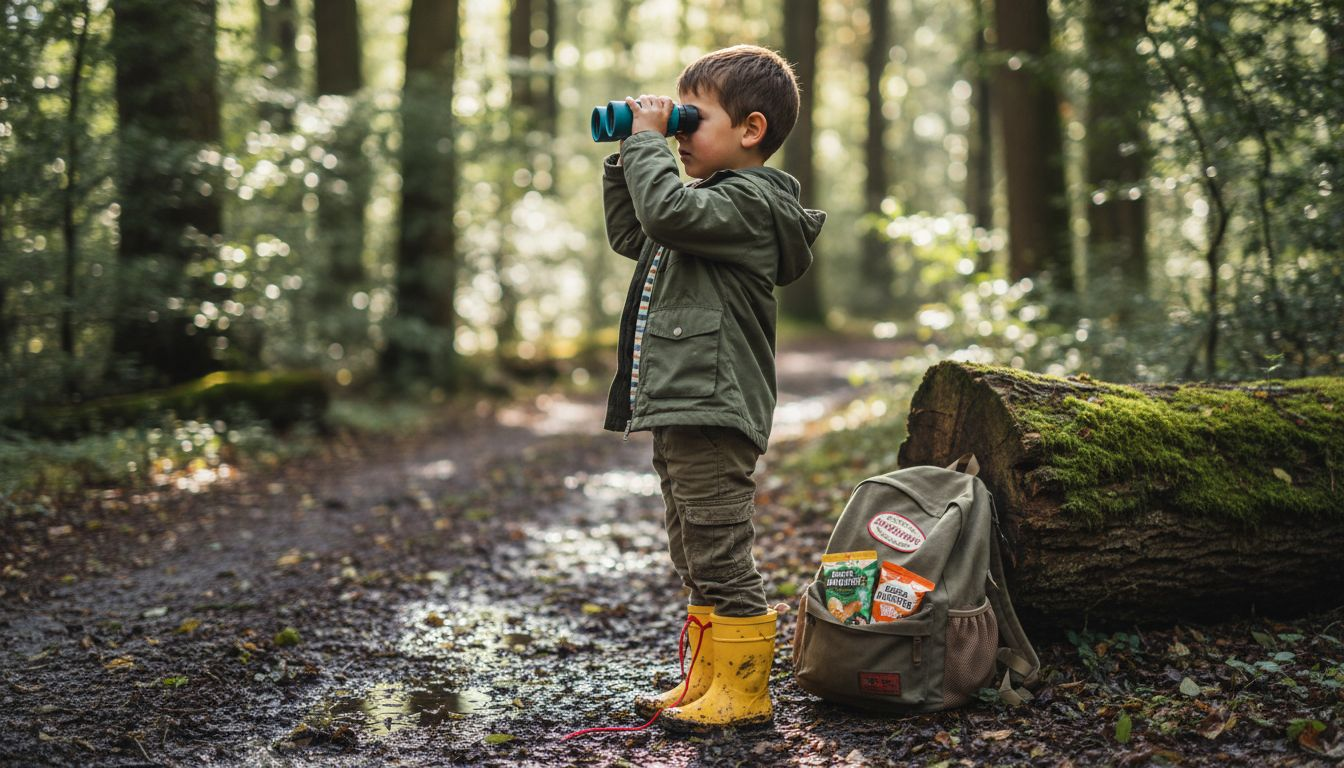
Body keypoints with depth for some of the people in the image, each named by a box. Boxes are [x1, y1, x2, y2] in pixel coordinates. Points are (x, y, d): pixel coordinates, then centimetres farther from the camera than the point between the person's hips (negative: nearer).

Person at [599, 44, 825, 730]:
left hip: (713, 411, -11)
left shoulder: (748, 201, -13)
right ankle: (706, 683, 26)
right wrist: (626, 154, 18)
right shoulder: (715, 201, 20)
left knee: (720, 557, -5)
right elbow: (630, 235, 29)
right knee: (695, 563, 17)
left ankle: (742, 692, 4)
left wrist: (646, 140, -15)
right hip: (678, 409, 11)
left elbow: (666, 212, -29)